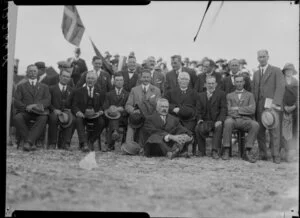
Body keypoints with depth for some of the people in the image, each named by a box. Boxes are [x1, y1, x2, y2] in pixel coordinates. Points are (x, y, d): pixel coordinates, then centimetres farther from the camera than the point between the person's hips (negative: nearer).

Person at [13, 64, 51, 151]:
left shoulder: (44, 87, 25)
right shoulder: (21, 86, 23)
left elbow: (47, 101, 8)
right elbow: (16, 102, 8)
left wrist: (36, 105, -13)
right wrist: (26, 107, -14)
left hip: (39, 112, 0)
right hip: (25, 112, 0)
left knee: (44, 118, -37)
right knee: (17, 118, -35)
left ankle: (28, 142, -43)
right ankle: (31, 143, -34)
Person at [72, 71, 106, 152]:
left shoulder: (100, 92, 18)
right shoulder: (79, 91, 15)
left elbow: (103, 106, 8)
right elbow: (74, 106, 5)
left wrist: (100, 112, -15)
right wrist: (78, 112, -17)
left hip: (95, 116, 1)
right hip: (82, 115, 0)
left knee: (101, 122, -32)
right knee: (78, 120, -35)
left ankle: (90, 141, -17)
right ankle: (84, 143, -41)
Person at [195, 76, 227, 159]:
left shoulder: (221, 94, 7)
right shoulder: (201, 95, 17)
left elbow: (224, 109, -2)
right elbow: (199, 110, 14)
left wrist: (220, 120, -18)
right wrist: (199, 119, -6)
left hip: (216, 121, -2)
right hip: (205, 121, 2)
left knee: (218, 127, -35)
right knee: (198, 128, -28)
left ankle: (215, 151, -28)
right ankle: (201, 150, -12)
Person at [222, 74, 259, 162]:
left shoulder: (249, 95, 19)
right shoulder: (229, 96, 21)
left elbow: (252, 109, 1)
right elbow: (229, 111, 7)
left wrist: (237, 108, -4)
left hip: (245, 120, 0)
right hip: (233, 119, 0)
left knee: (255, 125, -33)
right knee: (228, 122, -37)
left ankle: (247, 152, -29)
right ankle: (226, 151, -30)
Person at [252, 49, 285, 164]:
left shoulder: (276, 71, 4)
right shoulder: (256, 73, 20)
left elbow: (280, 87, -6)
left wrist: (276, 103, -17)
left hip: (272, 104, -4)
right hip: (259, 106, 5)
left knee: (274, 130, -8)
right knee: (260, 131, 1)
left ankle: (275, 156, -3)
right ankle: (263, 154, 8)